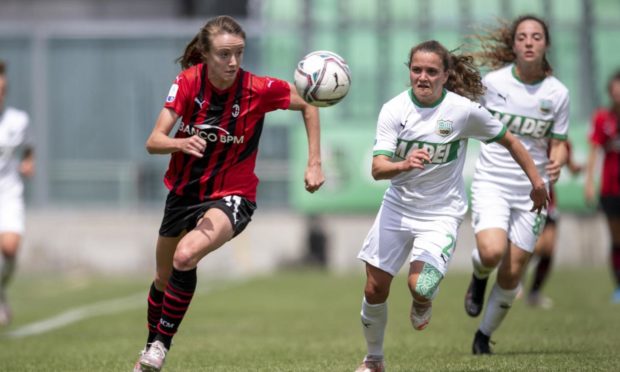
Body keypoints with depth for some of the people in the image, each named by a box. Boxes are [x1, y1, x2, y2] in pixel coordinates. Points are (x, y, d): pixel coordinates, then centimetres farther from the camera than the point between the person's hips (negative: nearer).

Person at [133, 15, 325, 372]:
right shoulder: (188, 82, -15)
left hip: (231, 196, -4)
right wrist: (182, 143, -42)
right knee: (163, 280, 19)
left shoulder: (258, 89, -19)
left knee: (185, 258, -31)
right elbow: (154, 141, -20)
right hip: (184, 192, 4)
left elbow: (308, 105, -1)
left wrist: (315, 164, -6)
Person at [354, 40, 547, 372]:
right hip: (397, 206, 2)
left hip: (441, 214, -2)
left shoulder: (464, 110, -15)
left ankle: (422, 304, 16)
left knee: (420, 286, -23)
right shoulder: (394, 110, -12)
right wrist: (404, 165, -42)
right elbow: (378, 168, -20)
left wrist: (536, 181, 7)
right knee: (375, 288, 4)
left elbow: (508, 140, 1)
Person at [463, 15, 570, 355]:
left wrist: (556, 162, -16)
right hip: (492, 182, -2)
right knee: (492, 252, -27)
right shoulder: (493, 81, -6)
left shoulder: (557, 93, -3)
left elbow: (557, 144, 5)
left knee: (512, 274, 2)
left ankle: (484, 336, 25)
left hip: (531, 189, 2)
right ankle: (478, 276, 10)